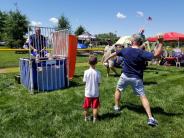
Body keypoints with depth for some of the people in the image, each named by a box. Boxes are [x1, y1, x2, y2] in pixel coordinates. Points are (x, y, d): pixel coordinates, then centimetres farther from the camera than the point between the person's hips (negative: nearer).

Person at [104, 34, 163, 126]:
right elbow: (156, 54, -25)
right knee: (143, 96, 2)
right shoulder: (142, 53, -16)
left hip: (125, 76, 2)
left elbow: (114, 54, 14)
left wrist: (107, 58, 31)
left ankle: (117, 107, 38)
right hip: (136, 78, -2)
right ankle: (150, 118, -1)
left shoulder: (125, 50, -3)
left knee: (118, 89, 26)